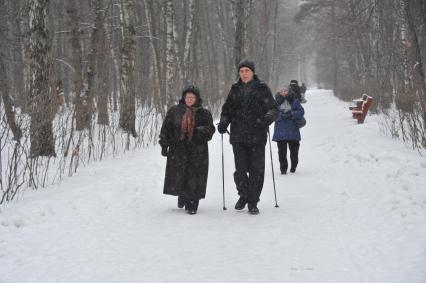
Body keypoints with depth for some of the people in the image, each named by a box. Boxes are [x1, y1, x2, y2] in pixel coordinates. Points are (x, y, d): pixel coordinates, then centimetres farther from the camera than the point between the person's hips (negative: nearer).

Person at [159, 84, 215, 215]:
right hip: (178, 150, 1)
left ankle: (192, 205, 7)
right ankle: (182, 196, 31)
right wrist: (164, 145, 2)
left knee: (194, 177, -4)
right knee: (178, 176, 3)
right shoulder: (174, 111, 7)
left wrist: (201, 131, -21)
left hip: (197, 151, -1)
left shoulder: (204, 113, 6)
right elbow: (166, 128, 9)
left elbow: (210, 129, 1)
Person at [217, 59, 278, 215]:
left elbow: (273, 108, 1)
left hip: (257, 137, -2)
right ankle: (243, 195, 25)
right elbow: (227, 109, 19)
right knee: (240, 169, 0)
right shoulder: (235, 89, 11)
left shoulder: (262, 88, 3)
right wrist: (224, 121, 0)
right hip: (238, 137, 2)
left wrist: (269, 116, -21)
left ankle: (253, 202, 10)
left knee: (256, 170, -2)